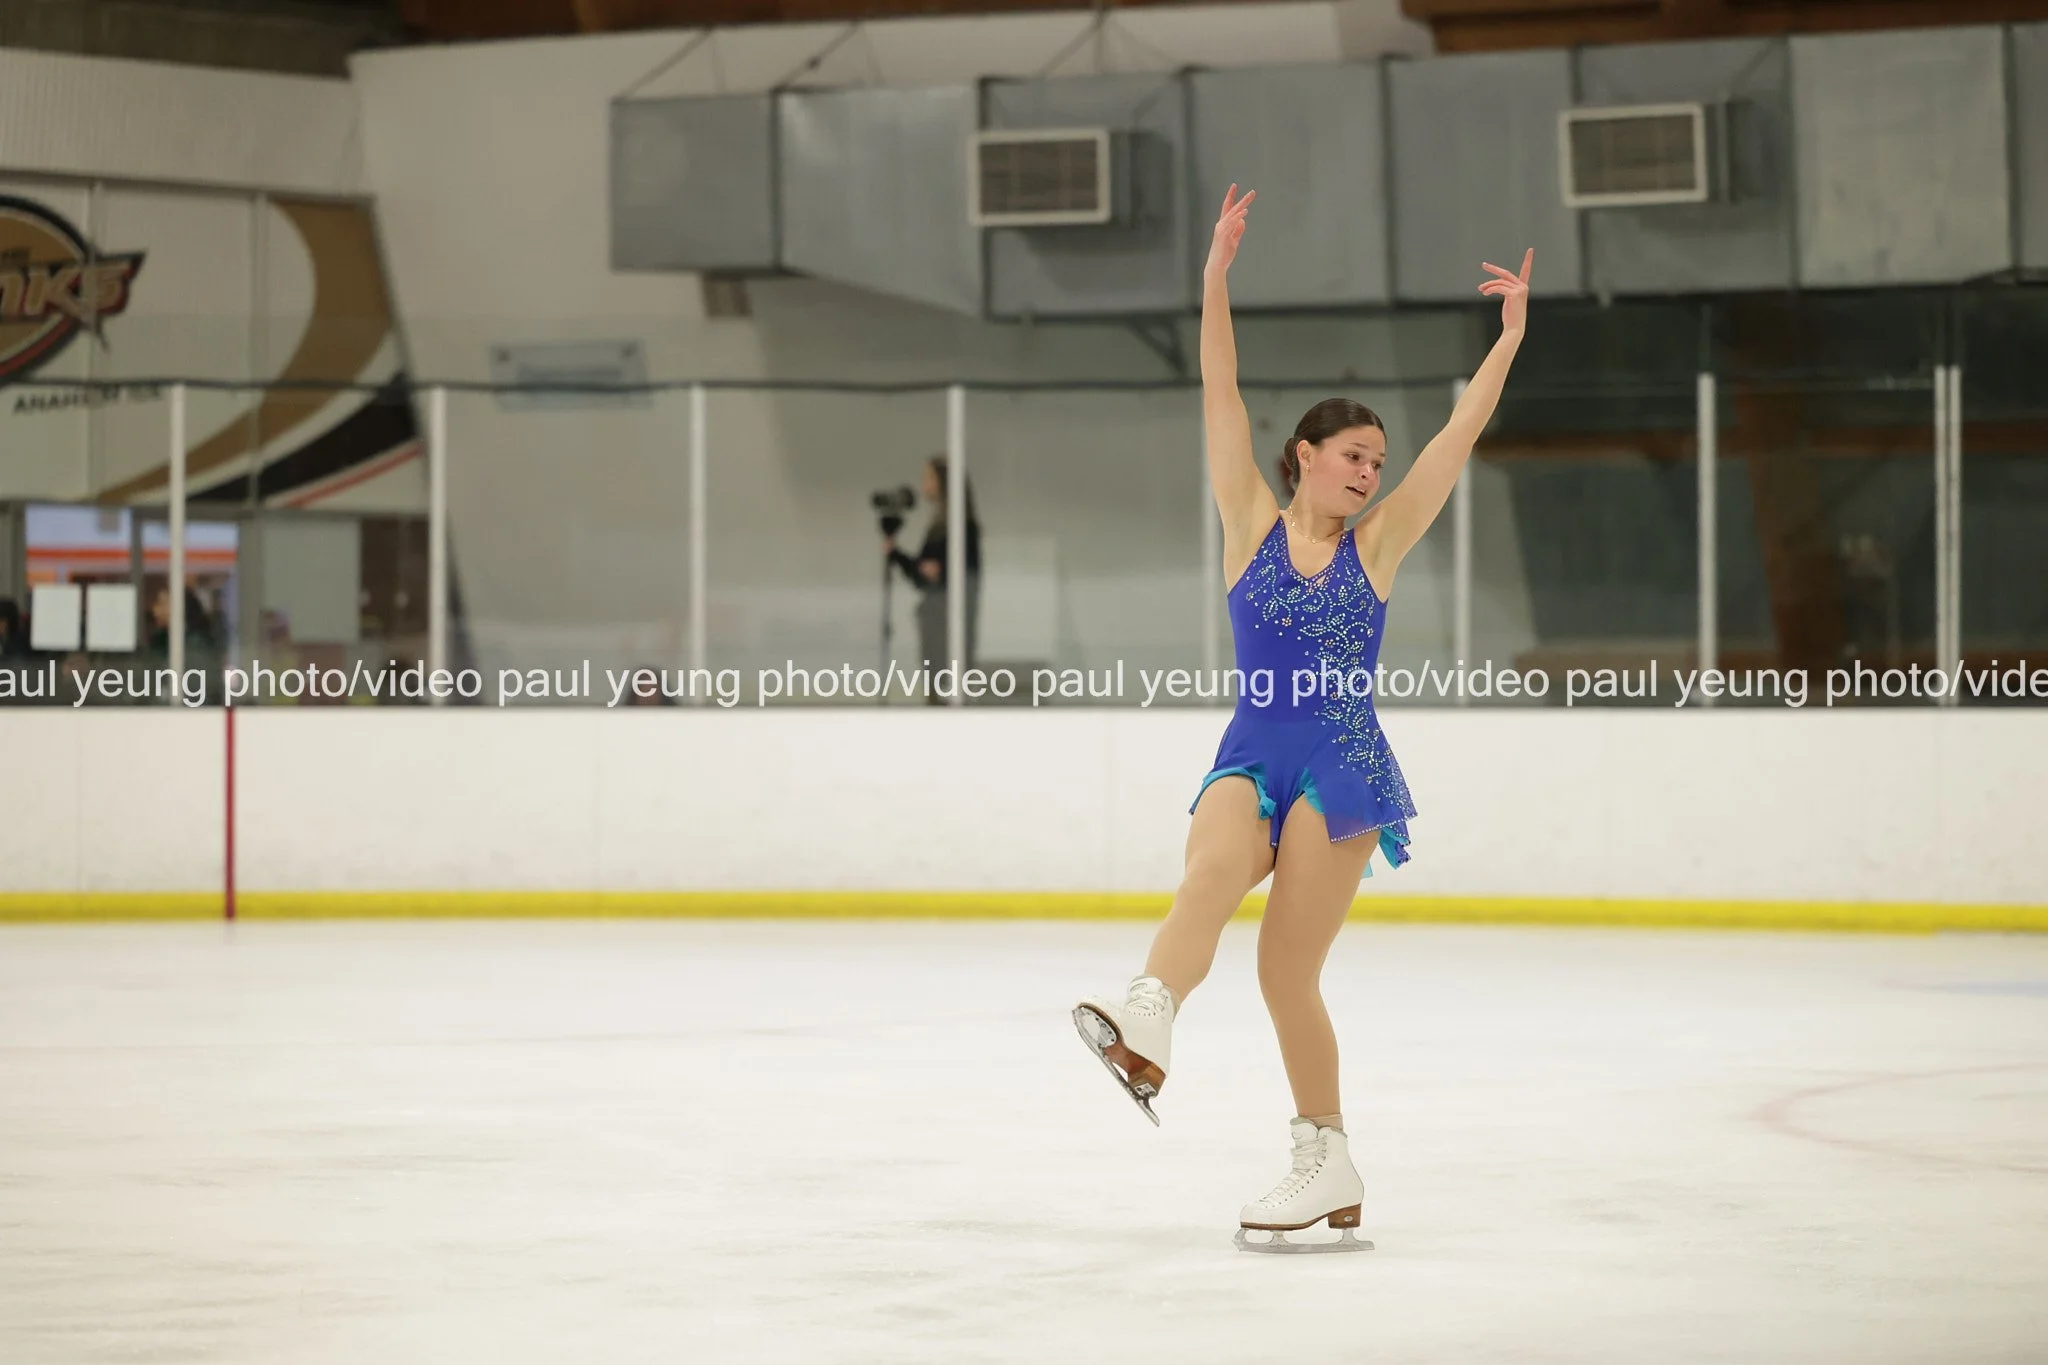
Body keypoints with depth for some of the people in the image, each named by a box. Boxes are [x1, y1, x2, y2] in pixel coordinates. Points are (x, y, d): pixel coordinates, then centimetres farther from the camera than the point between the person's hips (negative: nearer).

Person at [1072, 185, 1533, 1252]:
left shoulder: (1375, 546, 8)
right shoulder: (1252, 525, 7)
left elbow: (1460, 435, 5)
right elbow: (1222, 400, 0)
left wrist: (1509, 339, 2)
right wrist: (1217, 277, -7)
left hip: (1342, 766, 0)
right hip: (1252, 756, 0)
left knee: (1288, 969, -6)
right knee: (1213, 872, -33)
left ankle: (1327, 1163, 4)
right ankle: (1144, 1032, -56)